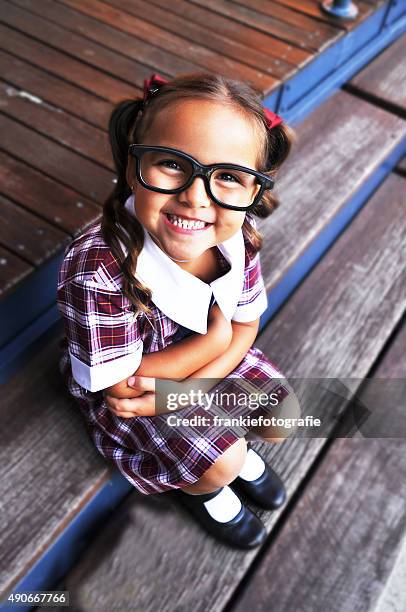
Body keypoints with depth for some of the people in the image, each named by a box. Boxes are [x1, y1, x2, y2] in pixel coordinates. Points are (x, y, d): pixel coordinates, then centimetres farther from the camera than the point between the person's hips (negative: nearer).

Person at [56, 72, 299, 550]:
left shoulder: (238, 239, -22)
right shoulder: (97, 271, -38)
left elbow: (245, 328, -9)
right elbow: (119, 384, -27)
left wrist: (187, 388, -25)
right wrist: (216, 335, -26)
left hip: (210, 362, 5)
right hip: (124, 390, -4)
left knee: (284, 416, 2)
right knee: (220, 463, -14)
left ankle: (236, 447, 36)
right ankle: (201, 489, 25)